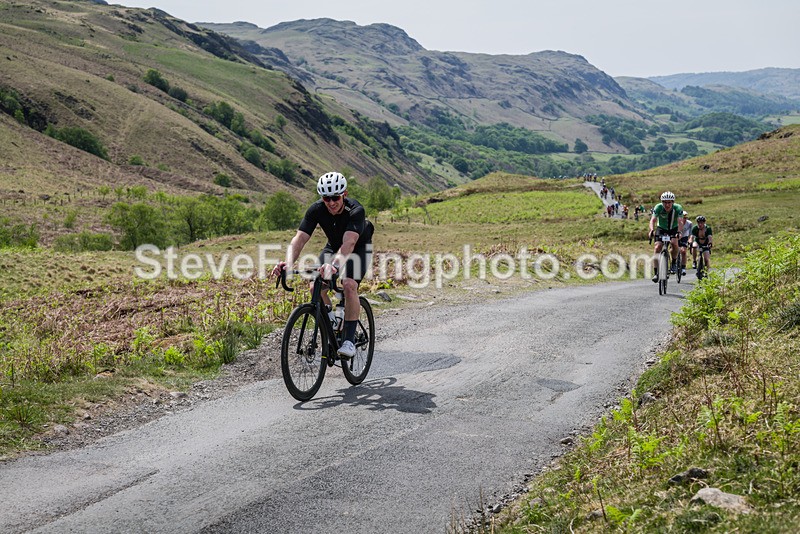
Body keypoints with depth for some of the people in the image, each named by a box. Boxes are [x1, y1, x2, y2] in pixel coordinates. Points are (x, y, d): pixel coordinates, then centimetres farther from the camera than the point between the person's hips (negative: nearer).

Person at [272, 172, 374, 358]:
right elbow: (299, 239, -34)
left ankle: (349, 340, -20)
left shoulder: (356, 210, -36)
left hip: (359, 247, -4)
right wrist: (289, 262, -54)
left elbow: (349, 243, -50)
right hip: (333, 246, 4)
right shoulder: (316, 210, -25)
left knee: (349, 285, -29)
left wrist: (334, 264, -69)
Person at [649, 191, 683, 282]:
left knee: (674, 243, -28)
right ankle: (656, 273, -13)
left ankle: (674, 264, -5)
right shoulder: (658, 208, -25)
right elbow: (653, 220, -35)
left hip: (674, 229, 0)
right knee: (657, 247, -18)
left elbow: (680, 222, -35)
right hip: (661, 229, 1)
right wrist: (652, 230, -53)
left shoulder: (678, 208, -26)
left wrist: (679, 232, -54)